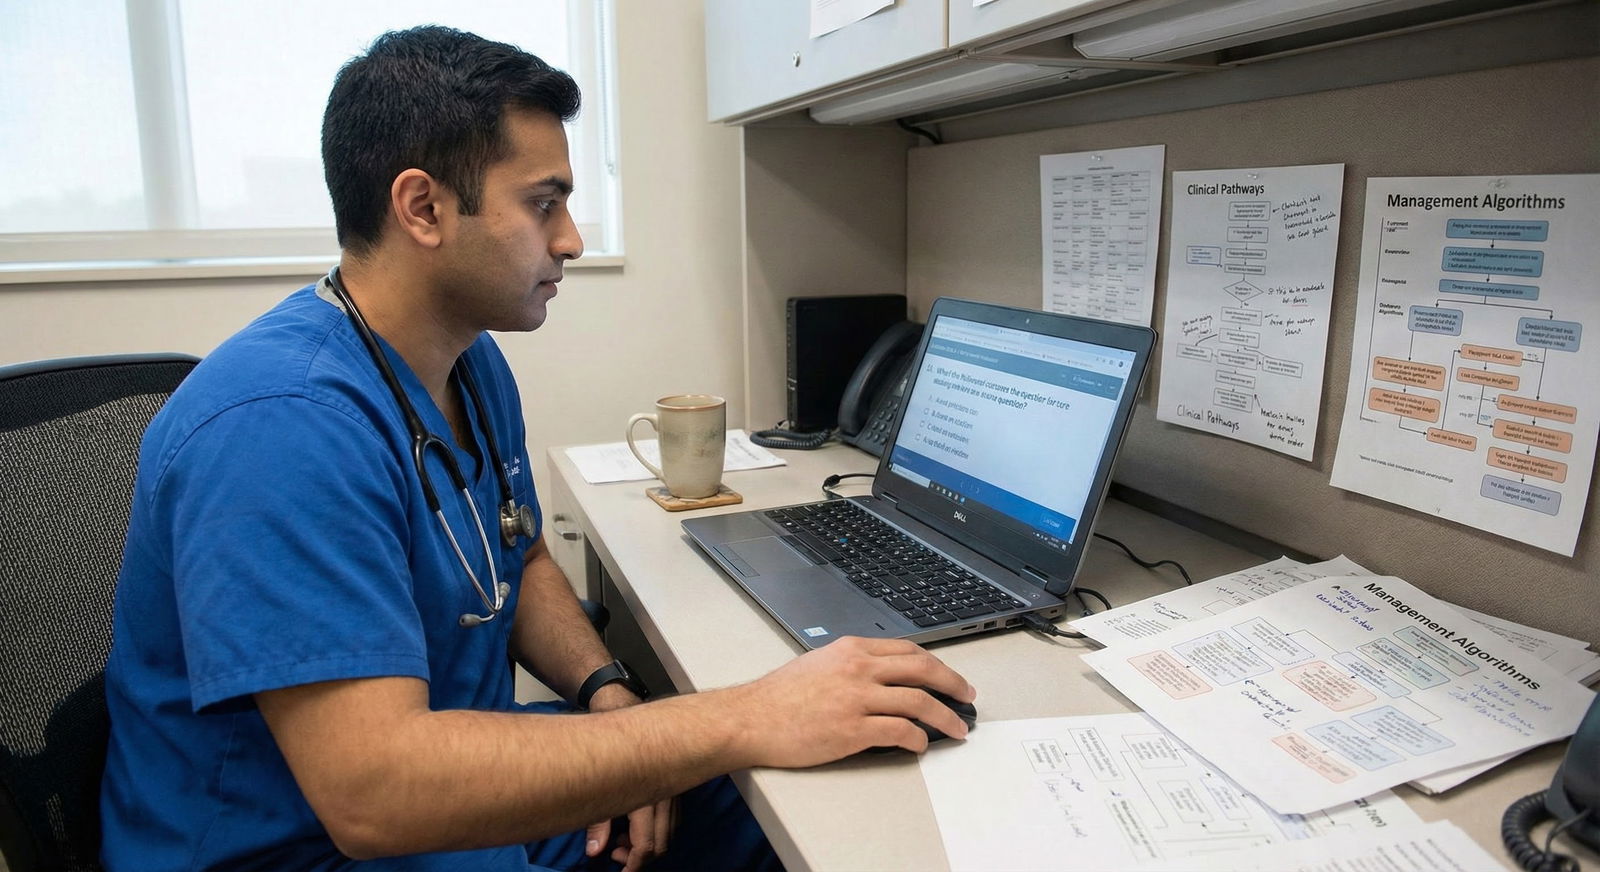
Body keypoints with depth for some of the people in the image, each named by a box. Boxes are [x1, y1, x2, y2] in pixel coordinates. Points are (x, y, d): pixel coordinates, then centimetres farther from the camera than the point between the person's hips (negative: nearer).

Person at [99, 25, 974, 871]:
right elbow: (372, 794, -33)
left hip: (467, 789, 8)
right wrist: (744, 720, -33)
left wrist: (608, 696, -8)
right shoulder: (283, 421, -28)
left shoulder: (473, 361, 2)